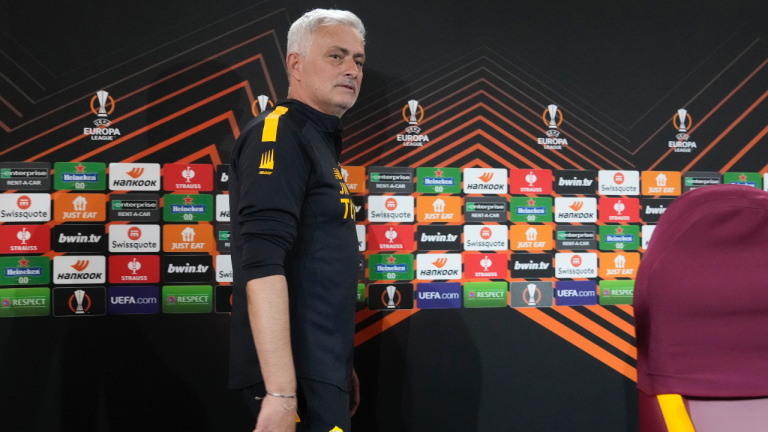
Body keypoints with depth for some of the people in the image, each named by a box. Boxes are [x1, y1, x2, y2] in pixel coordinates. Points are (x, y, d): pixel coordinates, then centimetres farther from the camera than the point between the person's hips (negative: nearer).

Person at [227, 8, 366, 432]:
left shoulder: (321, 141, 17)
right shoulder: (279, 133, -12)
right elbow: (262, 265, -24)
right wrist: (281, 393, -29)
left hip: (321, 368, 9)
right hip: (296, 377, -9)